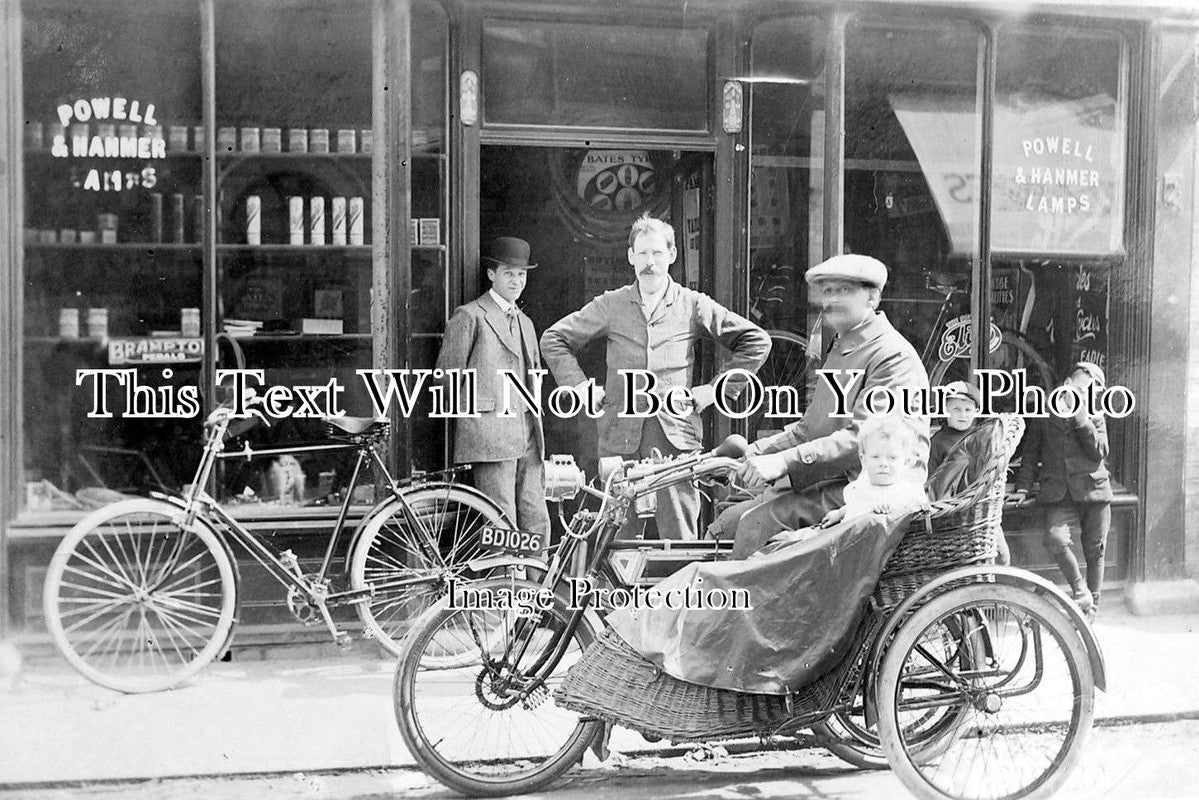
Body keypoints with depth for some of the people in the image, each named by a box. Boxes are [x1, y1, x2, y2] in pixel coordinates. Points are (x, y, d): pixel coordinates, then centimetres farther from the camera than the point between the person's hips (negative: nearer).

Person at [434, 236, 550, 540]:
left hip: (527, 440, 7)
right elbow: (446, 377, -4)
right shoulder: (469, 316, -1)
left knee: (537, 525, 5)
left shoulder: (525, 322, 22)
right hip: (490, 438, -7)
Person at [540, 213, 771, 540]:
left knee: (679, 535, 0)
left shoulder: (693, 305, 6)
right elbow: (553, 339, 16)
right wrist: (579, 386, 6)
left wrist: (715, 389, 4)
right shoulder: (610, 305, 9)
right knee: (618, 535, 4)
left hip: (676, 436, -1)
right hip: (620, 437, 1)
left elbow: (756, 340, 9)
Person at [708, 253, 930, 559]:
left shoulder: (893, 356, -12)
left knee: (758, 522, -24)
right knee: (724, 523, 4)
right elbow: (808, 428, 24)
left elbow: (862, 438, -24)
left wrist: (784, 461, -29)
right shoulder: (840, 350, 21)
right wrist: (756, 451, 10)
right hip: (831, 482, 10)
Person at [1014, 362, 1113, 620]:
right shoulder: (1045, 417, 12)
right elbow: (1031, 453, 13)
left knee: (1095, 551, 4)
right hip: (1059, 494, 0)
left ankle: (1092, 607, 20)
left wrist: (1081, 420, -11)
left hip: (1093, 490, 1)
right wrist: (1023, 487, 3)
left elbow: (1099, 453, -6)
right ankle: (1080, 590, -5)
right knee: (1055, 538, -25)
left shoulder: (1095, 419, 10)